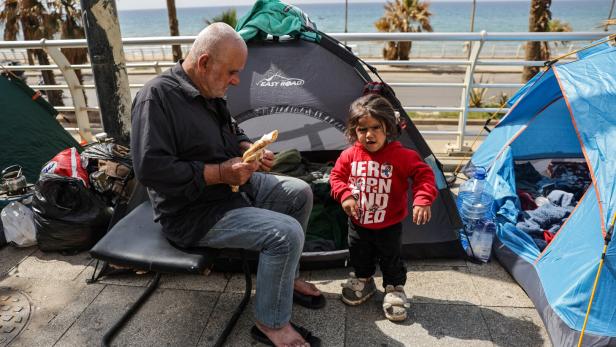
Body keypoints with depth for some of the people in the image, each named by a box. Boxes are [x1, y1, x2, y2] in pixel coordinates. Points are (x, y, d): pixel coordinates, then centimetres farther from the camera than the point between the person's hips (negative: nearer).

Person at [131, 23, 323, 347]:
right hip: (193, 212, -9)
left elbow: (231, 133, 20)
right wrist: (220, 173, -26)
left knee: (300, 193, 7)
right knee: (286, 233, -23)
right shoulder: (157, 96, -22)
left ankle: (285, 277, 23)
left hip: (234, 184, 9)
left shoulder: (209, 92, 5)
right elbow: (150, 169, -28)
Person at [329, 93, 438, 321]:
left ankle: (394, 289, 38)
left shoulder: (401, 155, -20)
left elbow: (424, 175, -16)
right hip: (358, 223, 3)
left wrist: (422, 200, -31)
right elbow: (337, 175, -2)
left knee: (390, 260, 14)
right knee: (359, 257, 22)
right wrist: (345, 196, -19)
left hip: (389, 225, -3)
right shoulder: (350, 155, -11)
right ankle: (363, 281, 48)